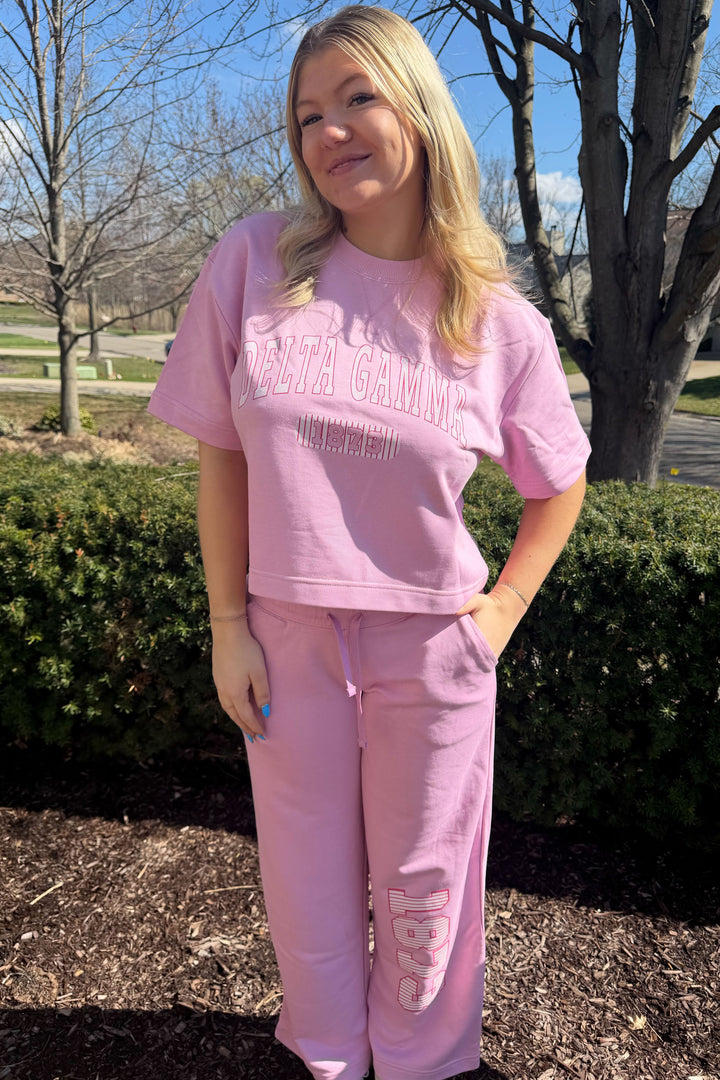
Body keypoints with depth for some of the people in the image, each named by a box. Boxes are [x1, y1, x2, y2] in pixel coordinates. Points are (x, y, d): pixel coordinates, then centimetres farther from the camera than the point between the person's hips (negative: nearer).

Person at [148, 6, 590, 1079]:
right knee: (308, 888, 20)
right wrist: (229, 624, -4)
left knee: (420, 892, 18)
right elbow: (222, 453, -3)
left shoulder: (501, 323, -8)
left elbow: (560, 483, 7)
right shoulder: (255, 261, -7)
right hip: (287, 640, 1)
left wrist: (502, 610, -1)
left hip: (432, 652, 0)